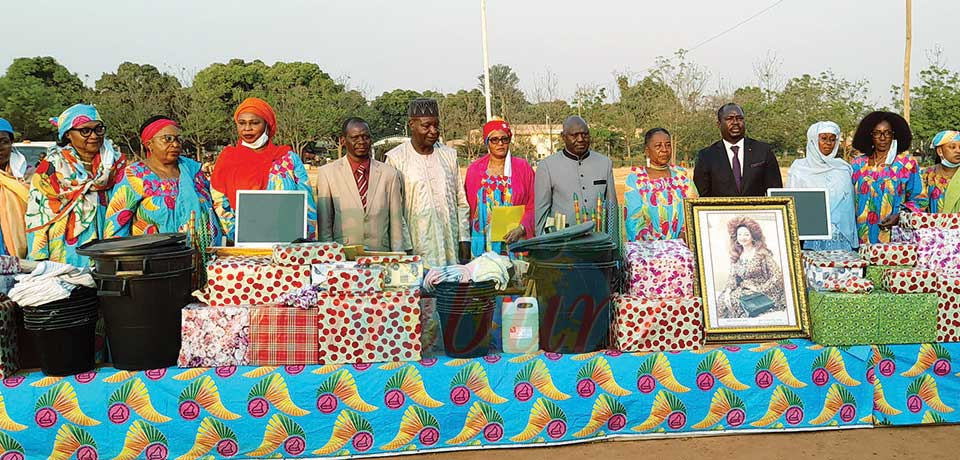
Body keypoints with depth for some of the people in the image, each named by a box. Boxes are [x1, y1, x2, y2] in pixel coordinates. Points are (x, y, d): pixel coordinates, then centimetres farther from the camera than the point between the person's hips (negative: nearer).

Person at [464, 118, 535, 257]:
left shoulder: (523, 167, 4)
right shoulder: (474, 169, 7)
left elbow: (532, 206, 1)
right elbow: (468, 205, 10)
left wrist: (521, 228, -13)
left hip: (514, 240, -1)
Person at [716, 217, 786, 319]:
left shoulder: (762, 253, -9)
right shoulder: (736, 256, 8)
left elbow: (778, 275, -12)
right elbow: (732, 277, 7)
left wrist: (760, 289, -13)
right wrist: (728, 290, -11)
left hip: (763, 294, -5)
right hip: (743, 291, 5)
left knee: (734, 300, -26)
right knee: (721, 299, -20)